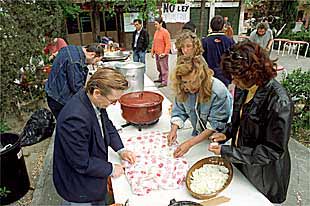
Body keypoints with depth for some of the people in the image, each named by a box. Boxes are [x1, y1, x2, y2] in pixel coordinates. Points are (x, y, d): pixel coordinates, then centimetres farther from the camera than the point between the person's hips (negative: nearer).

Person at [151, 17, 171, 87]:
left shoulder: (165, 32, -11)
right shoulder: (156, 31, 13)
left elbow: (168, 44, -15)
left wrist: (165, 53, -19)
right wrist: (152, 51, 15)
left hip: (162, 54, -8)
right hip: (157, 54, 8)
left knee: (164, 68, -3)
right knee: (159, 68, 18)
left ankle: (164, 82, 3)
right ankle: (160, 78, 33)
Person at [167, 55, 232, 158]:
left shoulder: (219, 92, -27)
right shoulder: (183, 89, -13)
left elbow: (214, 126, -25)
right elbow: (179, 111, -1)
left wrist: (189, 143, -30)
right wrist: (174, 129, -21)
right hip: (198, 136, 4)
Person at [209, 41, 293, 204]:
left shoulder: (279, 103, -31)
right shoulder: (244, 87, -9)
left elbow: (271, 152, -26)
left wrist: (227, 152, -26)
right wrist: (227, 133, -8)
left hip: (264, 177, -6)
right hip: (240, 161, 6)